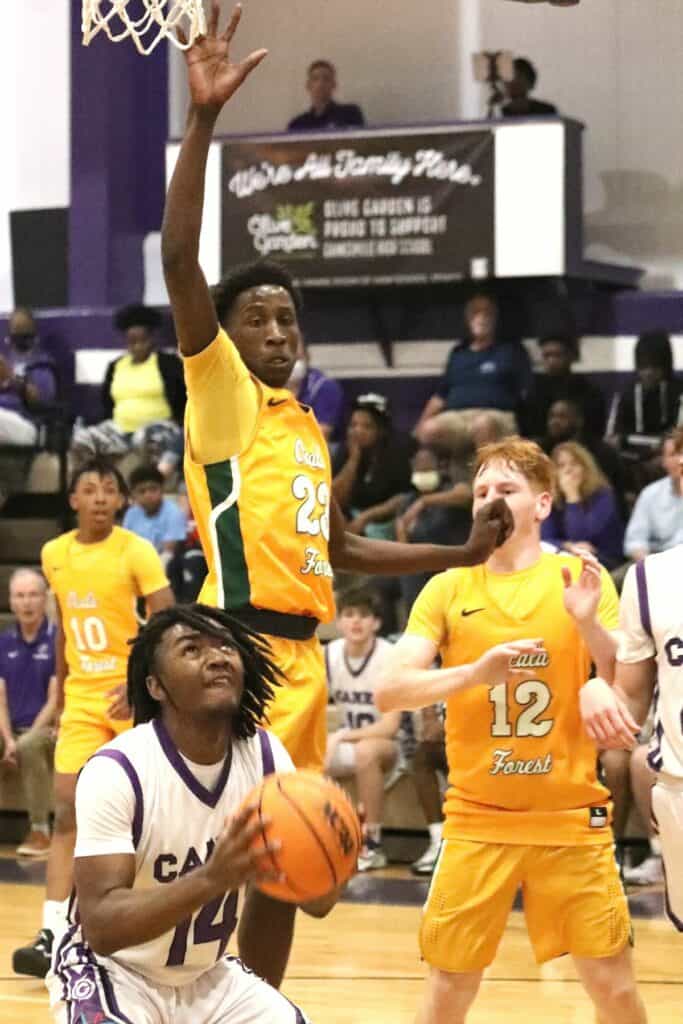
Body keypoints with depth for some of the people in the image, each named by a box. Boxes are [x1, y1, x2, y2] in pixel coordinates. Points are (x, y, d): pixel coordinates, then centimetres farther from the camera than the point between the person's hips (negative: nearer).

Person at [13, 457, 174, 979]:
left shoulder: (136, 552, -11)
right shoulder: (54, 554, 5)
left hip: (134, 696, -4)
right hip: (82, 699, 4)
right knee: (67, 812, -8)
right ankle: (53, 936, -14)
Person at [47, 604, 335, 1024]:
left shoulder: (265, 756, -8)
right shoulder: (116, 771, -25)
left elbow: (316, 901, -6)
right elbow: (101, 925, -32)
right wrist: (212, 878, -47)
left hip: (206, 975, 6)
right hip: (114, 970, -6)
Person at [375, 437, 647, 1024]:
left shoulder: (583, 578, 1)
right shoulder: (448, 589, 2)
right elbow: (389, 692, -7)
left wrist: (590, 624, -22)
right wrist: (474, 672, -24)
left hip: (571, 818, 0)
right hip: (478, 820, 1)